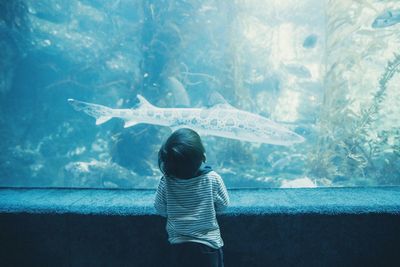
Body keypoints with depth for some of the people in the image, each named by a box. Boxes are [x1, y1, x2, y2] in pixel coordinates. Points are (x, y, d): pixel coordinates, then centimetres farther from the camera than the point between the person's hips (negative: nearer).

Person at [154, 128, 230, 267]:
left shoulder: (166, 182, -18)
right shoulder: (213, 179, -20)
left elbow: (160, 209, -3)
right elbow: (223, 204, -3)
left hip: (179, 246, 1)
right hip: (208, 245, -1)